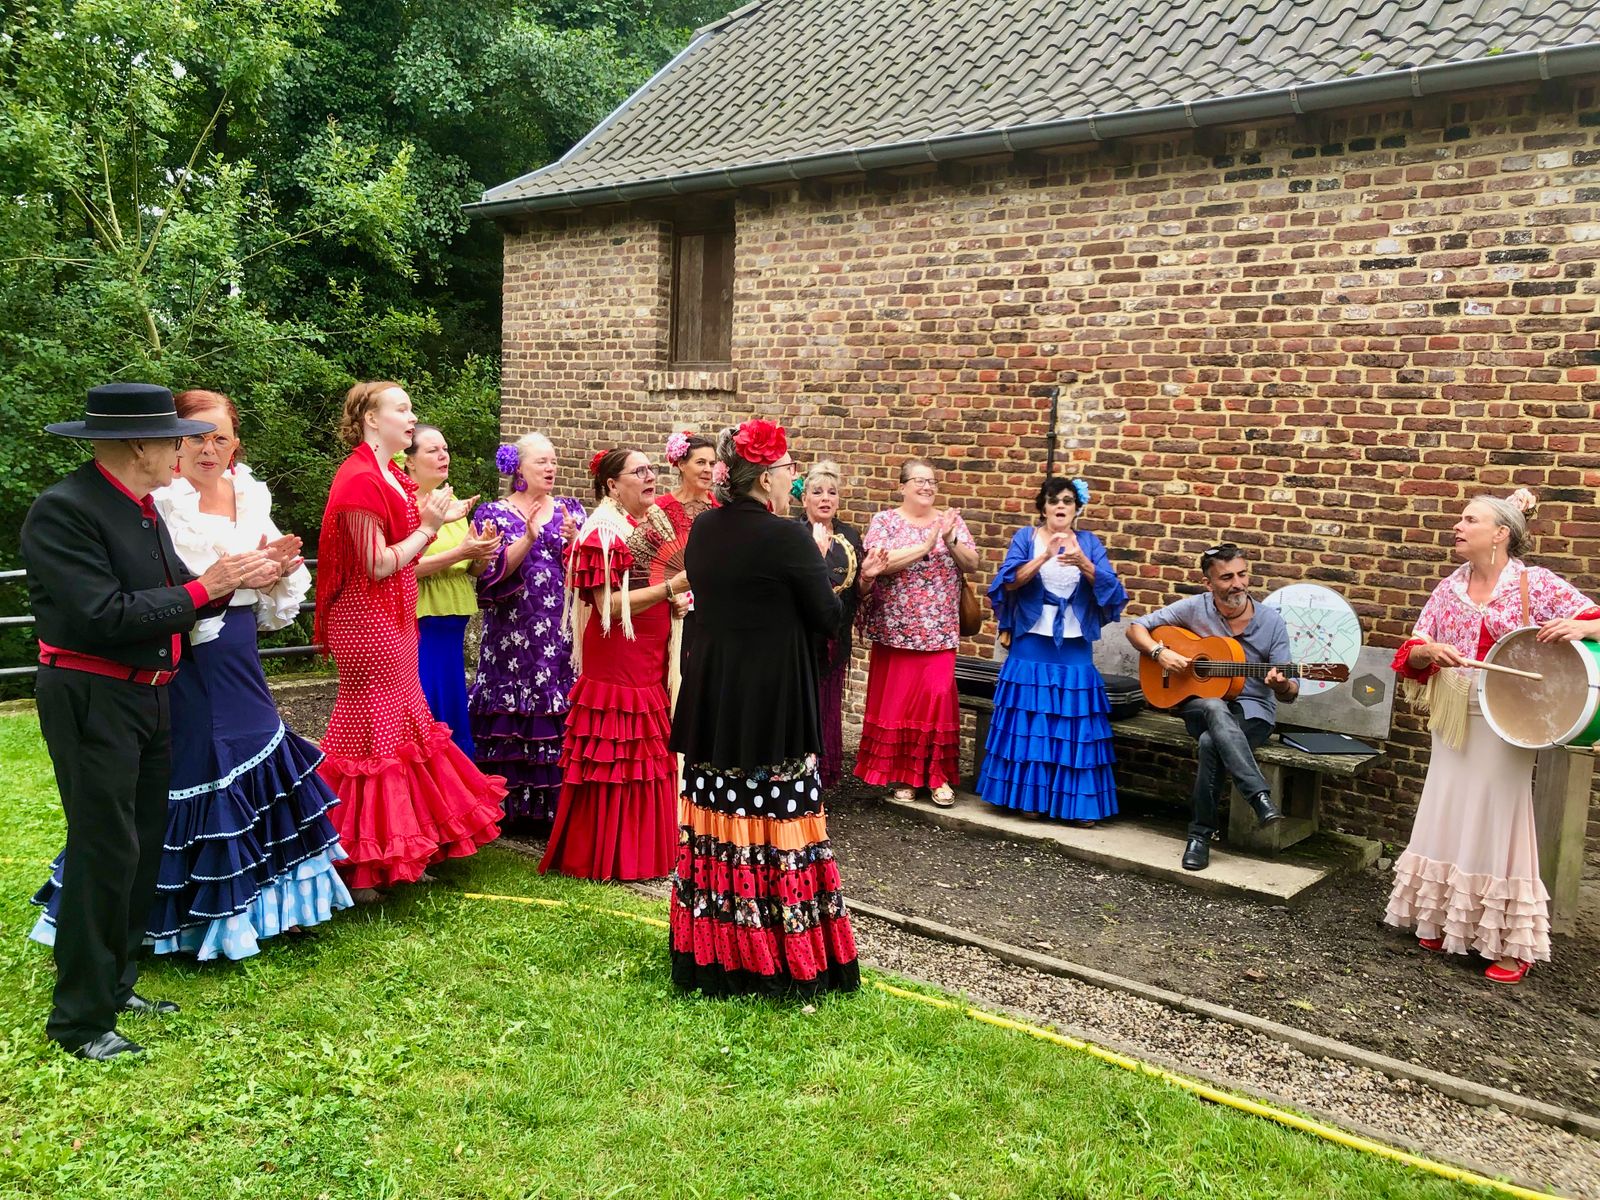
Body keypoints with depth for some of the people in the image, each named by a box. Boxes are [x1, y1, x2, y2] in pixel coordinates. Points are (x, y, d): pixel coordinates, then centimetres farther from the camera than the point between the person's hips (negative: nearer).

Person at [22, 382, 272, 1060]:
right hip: (92, 702, -9)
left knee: (143, 848, 16)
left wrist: (237, 579, -5)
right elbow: (106, 616, -24)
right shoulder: (63, 510, -18)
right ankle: (80, 1018, 9)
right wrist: (206, 585, -20)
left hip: (145, 697, 9)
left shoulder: (142, 508, 9)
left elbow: (168, 604, 10)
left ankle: (114, 985, 31)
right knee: (106, 851, -4)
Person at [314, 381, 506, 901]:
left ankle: (398, 853, 26)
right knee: (371, 733, -2)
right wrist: (427, 526, -12)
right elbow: (379, 565, -20)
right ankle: (358, 866, 10)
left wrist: (435, 520, 4)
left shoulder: (393, 478, 12)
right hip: (367, 622, -10)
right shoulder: (360, 479, -17)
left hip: (393, 620, 10)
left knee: (402, 726, 15)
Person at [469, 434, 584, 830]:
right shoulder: (493, 513, 5)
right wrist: (528, 538, -18)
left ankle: (557, 804, 8)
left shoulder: (571, 510, 12)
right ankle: (514, 804, 9)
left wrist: (574, 541, -14)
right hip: (514, 637, -2)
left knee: (562, 719, -1)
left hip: (565, 635, 2)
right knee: (513, 714, -2)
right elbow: (492, 574, -7)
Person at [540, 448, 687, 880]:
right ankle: (603, 859, 8)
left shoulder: (653, 525, 14)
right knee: (613, 763, -3)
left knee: (649, 759, 13)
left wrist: (678, 599, 7)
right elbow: (609, 606, -19)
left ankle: (646, 849, 23)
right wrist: (672, 587, -23)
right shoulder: (603, 533, -12)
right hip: (615, 663, -8)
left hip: (650, 662, 9)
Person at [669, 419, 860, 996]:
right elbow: (827, 618, -10)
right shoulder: (786, 536, -17)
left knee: (717, 820, 14)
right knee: (777, 828, 2)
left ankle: (711, 952, 25)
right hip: (773, 705, -7)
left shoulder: (703, 529, 4)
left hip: (711, 701, 7)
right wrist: (819, 557, 6)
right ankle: (784, 959, 11)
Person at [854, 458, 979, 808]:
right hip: (895, 630, -1)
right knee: (896, 699, 4)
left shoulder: (951, 520, 8)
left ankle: (937, 774, 7)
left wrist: (951, 541, -16)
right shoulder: (884, 521, 0)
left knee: (937, 697, -7)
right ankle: (900, 772, 18)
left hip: (939, 632, 1)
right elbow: (878, 564, -16)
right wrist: (924, 546, -20)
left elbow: (972, 565, 2)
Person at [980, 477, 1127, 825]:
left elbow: (1110, 589, -4)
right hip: (1032, 644, -1)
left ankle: (1076, 802, 4)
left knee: (1075, 723, -1)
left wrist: (1084, 564, -22)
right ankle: (1030, 796, 12)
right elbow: (1008, 583, -10)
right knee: (1029, 720, 1)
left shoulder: (1089, 542, 7)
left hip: (1074, 647, 1)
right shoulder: (1026, 537, 3)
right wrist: (1044, 557, -23)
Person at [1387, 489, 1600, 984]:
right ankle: (1446, 921, 25)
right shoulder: (1449, 588, 6)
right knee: (1447, 817, 10)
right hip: (1453, 721, 5)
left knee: (1498, 821, 0)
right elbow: (1411, 652, 5)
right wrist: (1427, 651, -16)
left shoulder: (1536, 584, -7)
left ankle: (1511, 944, 11)